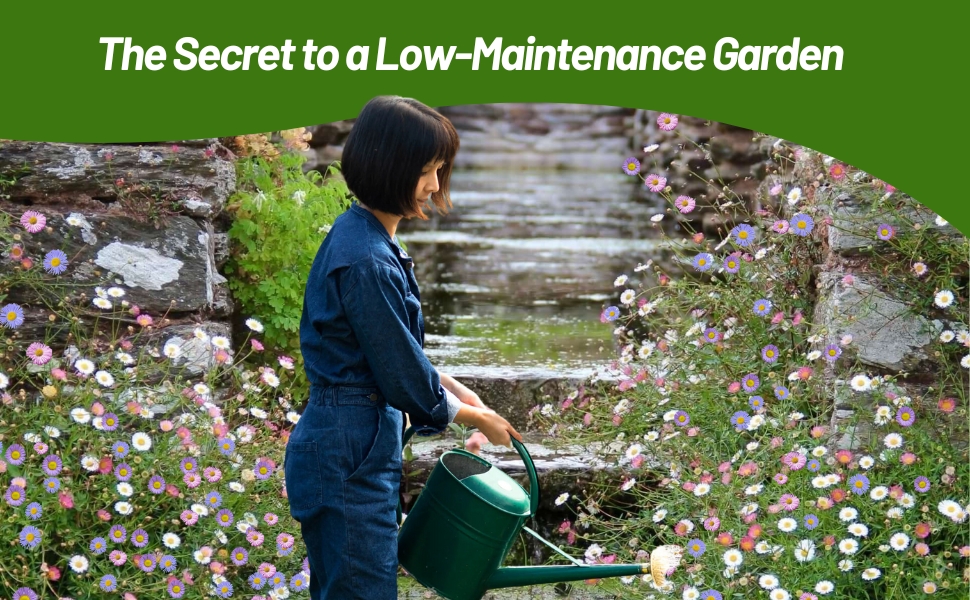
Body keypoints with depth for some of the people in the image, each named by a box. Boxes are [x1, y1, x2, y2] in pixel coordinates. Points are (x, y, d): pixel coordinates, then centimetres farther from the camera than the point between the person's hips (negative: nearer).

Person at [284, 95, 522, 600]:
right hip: (349, 452, -10)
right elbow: (405, 379, -16)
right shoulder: (366, 261, -22)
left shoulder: (362, 236, 9)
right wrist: (479, 417, -1)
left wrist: (454, 387, 11)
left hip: (355, 444, 10)